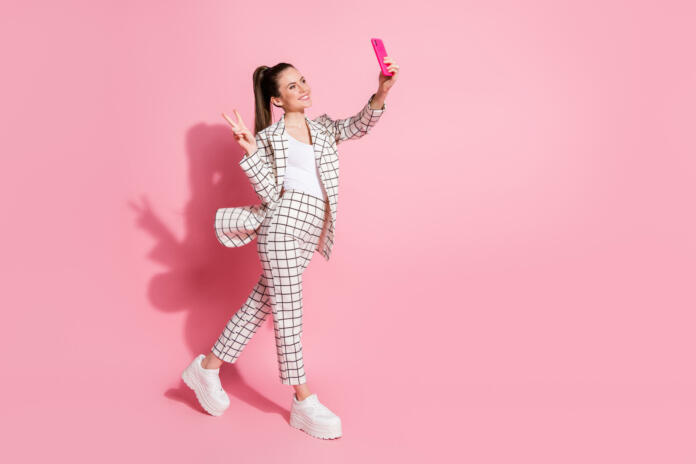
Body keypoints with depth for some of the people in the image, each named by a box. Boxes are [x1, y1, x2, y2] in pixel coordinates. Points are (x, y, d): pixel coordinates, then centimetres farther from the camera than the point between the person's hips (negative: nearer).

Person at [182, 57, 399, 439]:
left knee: (260, 305, 10)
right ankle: (304, 403, 6)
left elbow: (359, 126, -1)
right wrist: (250, 151, -14)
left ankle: (207, 368, 25)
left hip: (308, 233, 5)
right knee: (288, 313, -2)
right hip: (283, 225, -5)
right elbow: (271, 195, -5)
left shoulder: (323, 128, 18)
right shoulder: (268, 137, 3)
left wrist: (382, 92, -17)